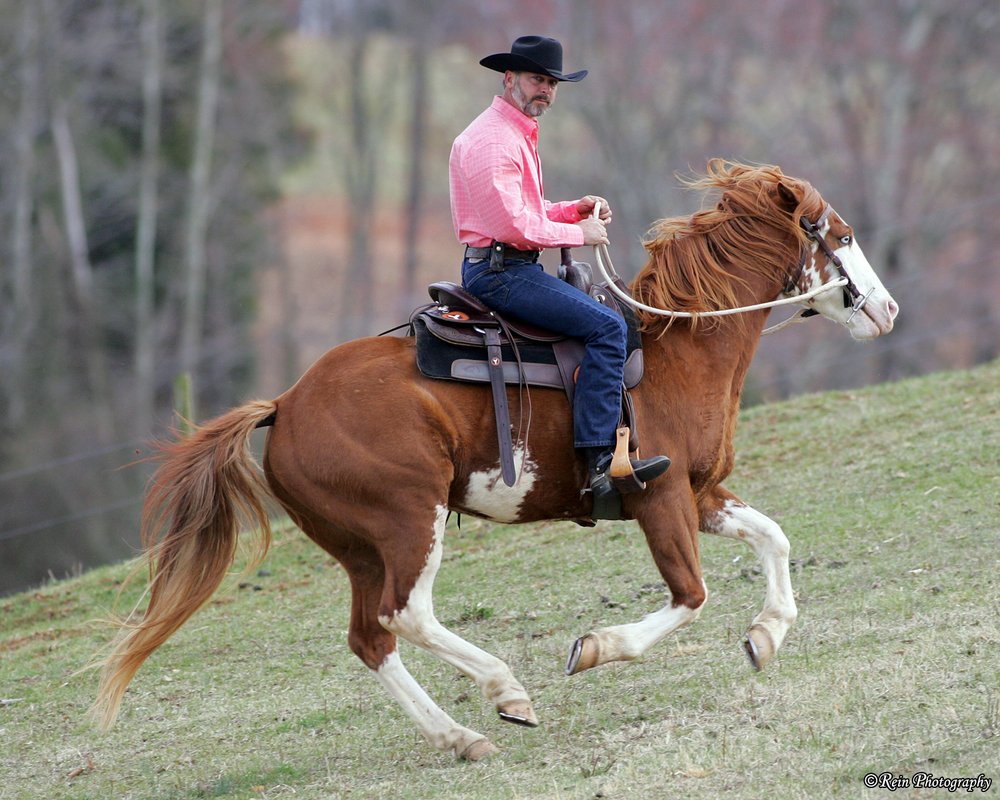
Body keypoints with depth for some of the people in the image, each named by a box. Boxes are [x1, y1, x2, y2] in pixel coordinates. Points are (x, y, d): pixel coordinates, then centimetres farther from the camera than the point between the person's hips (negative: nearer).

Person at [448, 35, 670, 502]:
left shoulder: (520, 135, 20)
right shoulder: (492, 140, -15)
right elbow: (514, 226, -22)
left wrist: (575, 209, 10)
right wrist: (579, 233, -10)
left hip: (513, 269, 11)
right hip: (498, 271, -11)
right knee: (607, 327, -19)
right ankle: (599, 460, -25)